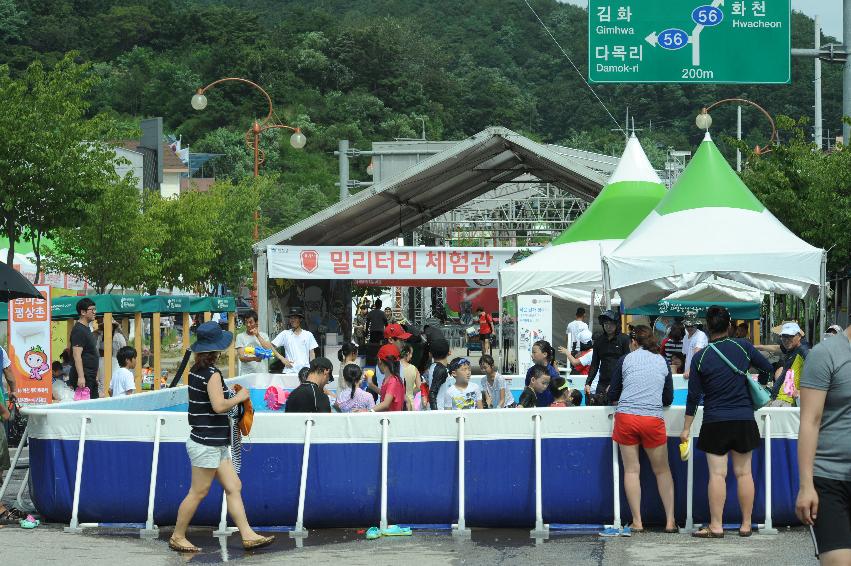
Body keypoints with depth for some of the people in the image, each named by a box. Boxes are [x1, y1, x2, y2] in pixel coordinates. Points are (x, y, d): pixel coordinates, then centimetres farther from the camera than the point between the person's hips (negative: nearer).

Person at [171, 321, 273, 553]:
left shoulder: (195, 370, 9)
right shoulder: (212, 374, -18)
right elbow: (219, 406, -27)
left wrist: (232, 394, 14)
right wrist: (240, 397, -11)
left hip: (214, 444, 10)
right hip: (207, 444, -10)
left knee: (234, 487, 8)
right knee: (198, 493, 1)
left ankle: (248, 535, 8)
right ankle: (177, 537, 11)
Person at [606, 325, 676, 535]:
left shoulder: (625, 360, 5)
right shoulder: (662, 362, 10)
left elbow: (612, 397, 10)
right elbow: (668, 399, 16)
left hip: (626, 417, -1)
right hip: (653, 420, 1)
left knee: (631, 470, 5)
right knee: (662, 470, 11)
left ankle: (637, 522, 3)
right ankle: (670, 521, 8)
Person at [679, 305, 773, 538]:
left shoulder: (701, 357, -5)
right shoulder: (743, 347, -2)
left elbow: (693, 396, -2)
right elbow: (768, 367, 10)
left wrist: (686, 428, 6)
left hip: (715, 423, -2)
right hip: (744, 420, 2)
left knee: (717, 474, -1)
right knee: (744, 473, 7)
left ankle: (716, 526, -2)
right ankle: (746, 525, 12)